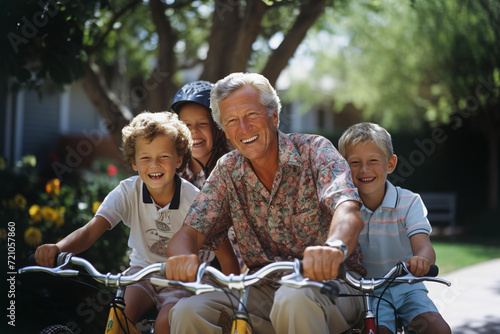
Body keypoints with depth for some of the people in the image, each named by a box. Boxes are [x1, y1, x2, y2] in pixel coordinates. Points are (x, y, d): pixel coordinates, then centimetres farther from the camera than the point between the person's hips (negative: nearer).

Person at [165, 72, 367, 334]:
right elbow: (189, 232, -1)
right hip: (264, 289, 4)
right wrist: (182, 258, -28)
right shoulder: (228, 171, 5)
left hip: (329, 281, -3)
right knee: (187, 312, -20)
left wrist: (335, 247, -51)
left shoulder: (314, 152, -8)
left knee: (294, 298, -38)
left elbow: (348, 209, -26)